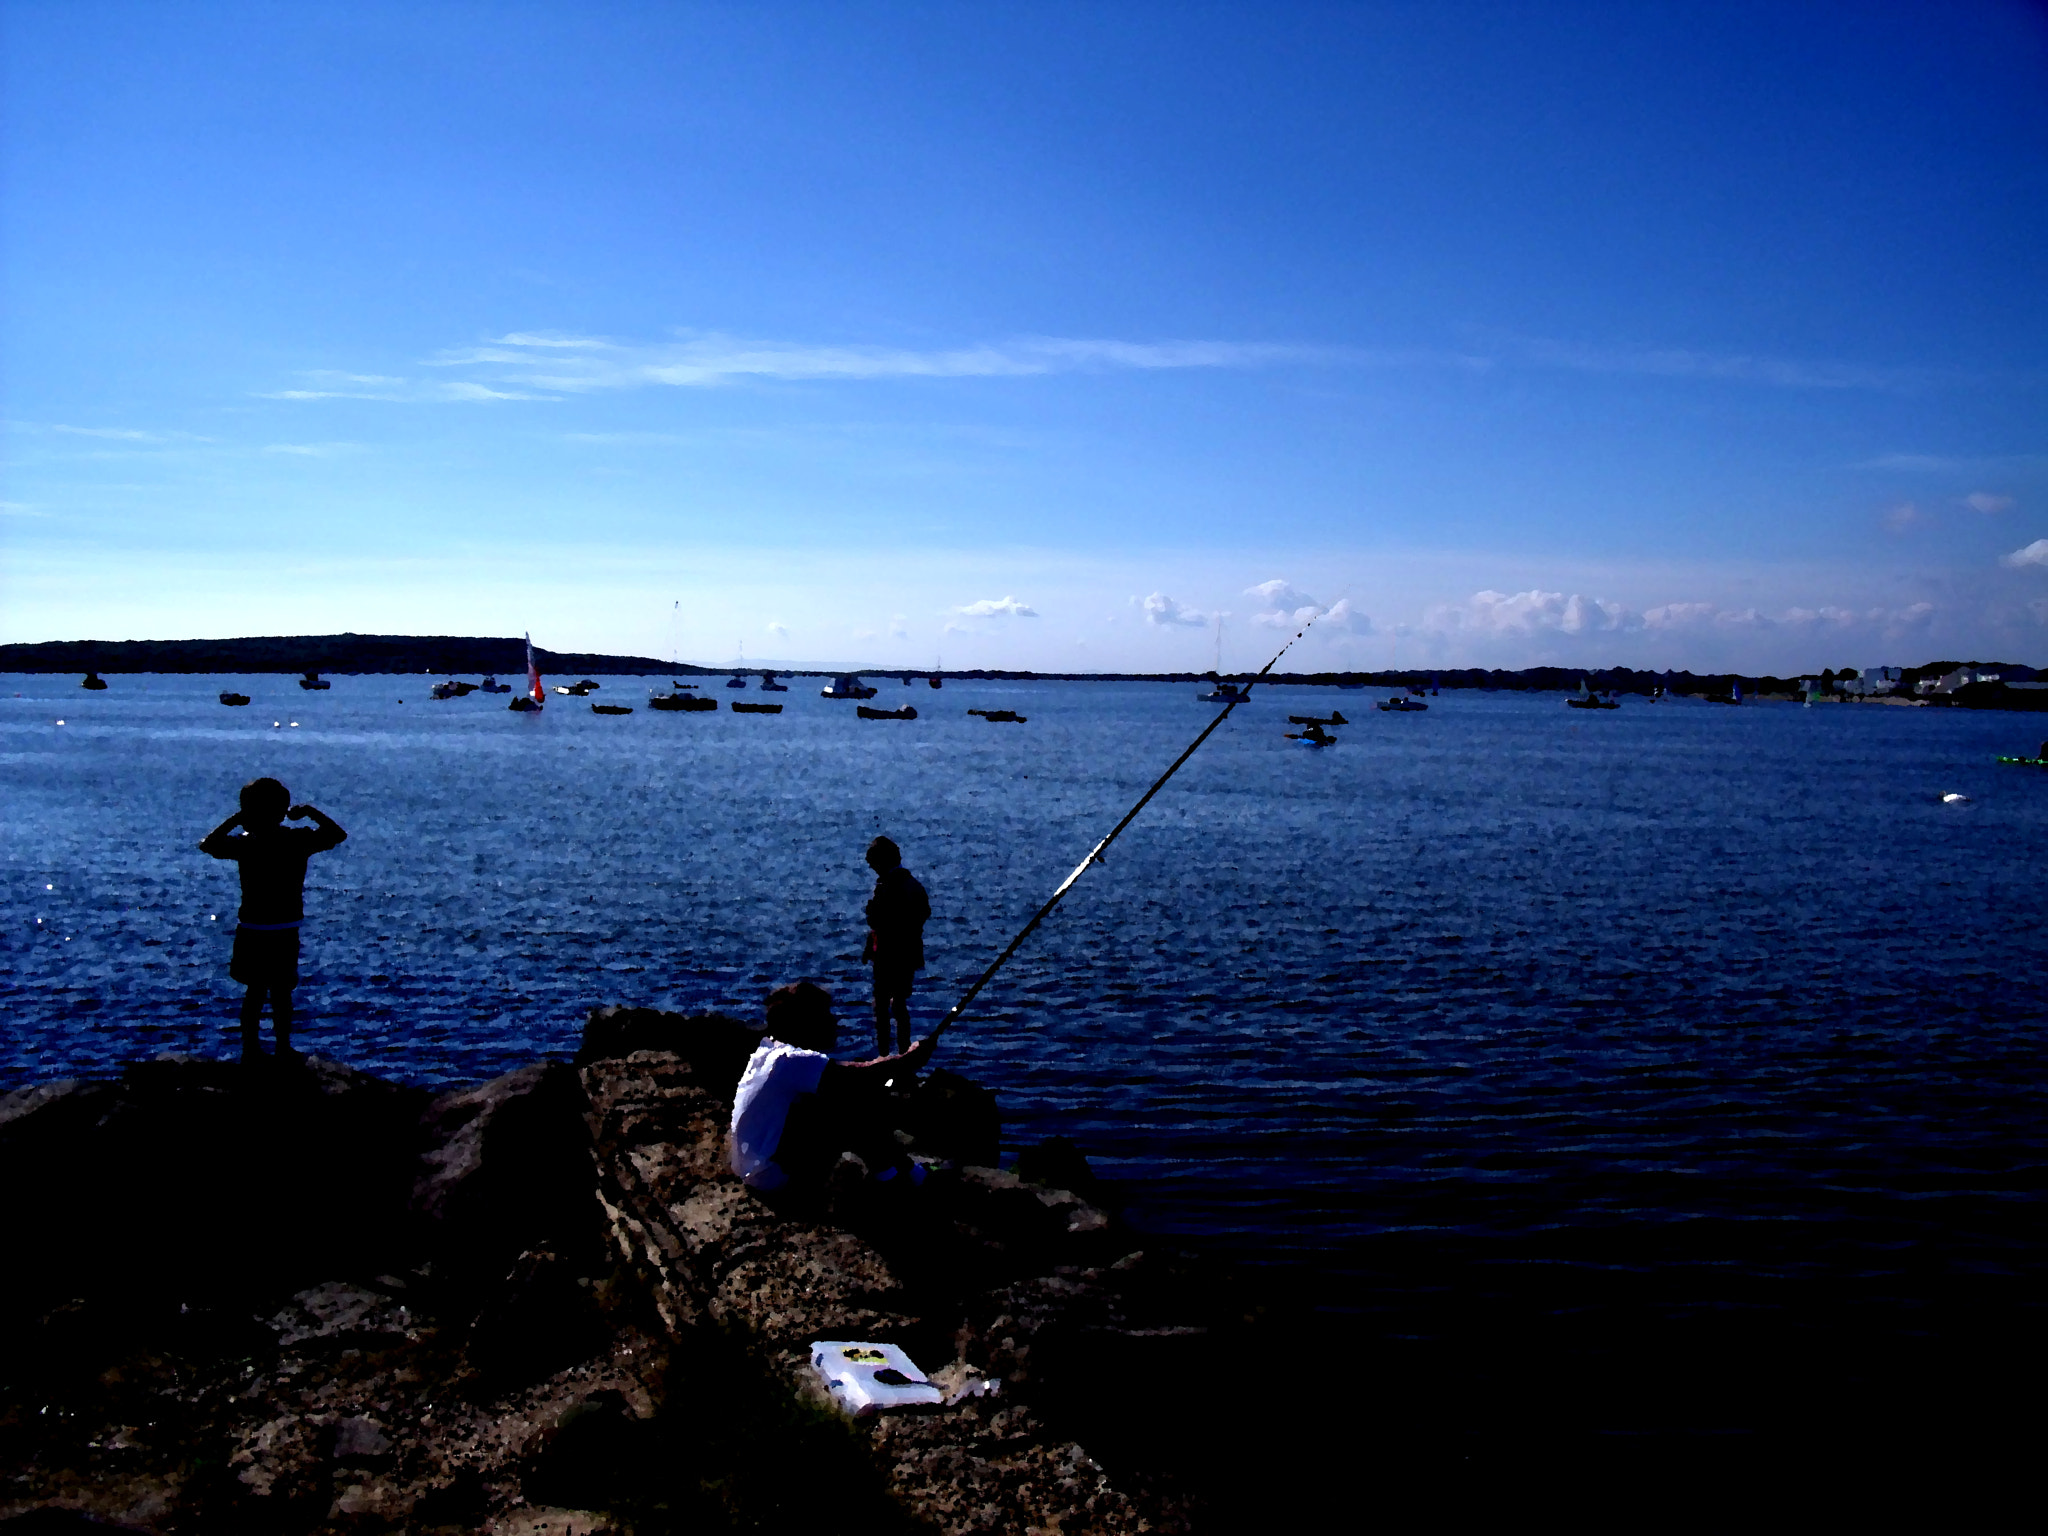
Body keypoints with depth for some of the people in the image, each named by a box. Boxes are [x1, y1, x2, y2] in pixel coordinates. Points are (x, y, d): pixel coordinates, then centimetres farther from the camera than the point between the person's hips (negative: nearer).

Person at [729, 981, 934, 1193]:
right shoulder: (791, 1061, -25)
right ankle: (890, 1171, 3)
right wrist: (909, 1059, -15)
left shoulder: (772, 1048, 5)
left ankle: (895, 1167, 12)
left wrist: (897, 1068, 0)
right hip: (770, 1173, -10)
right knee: (854, 1106, -15)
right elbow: (862, 1076, -30)